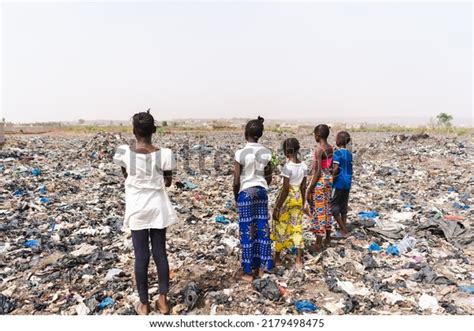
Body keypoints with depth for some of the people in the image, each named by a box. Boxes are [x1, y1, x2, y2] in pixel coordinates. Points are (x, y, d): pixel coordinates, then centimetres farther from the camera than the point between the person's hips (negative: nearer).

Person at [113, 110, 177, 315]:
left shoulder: (124, 152, -11)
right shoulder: (163, 154, -13)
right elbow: (167, 183, -2)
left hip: (137, 210, 0)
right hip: (158, 208, 0)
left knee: (141, 256, 9)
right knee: (160, 253, 12)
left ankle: (144, 304, 21)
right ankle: (163, 300, 22)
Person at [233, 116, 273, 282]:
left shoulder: (241, 153, -14)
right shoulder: (267, 152, -1)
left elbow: (237, 180, -11)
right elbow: (269, 177, 5)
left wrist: (236, 196, 5)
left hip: (246, 193, -4)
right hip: (261, 191, 4)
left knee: (247, 231, 4)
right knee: (262, 228, 13)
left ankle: (248, 271, 13)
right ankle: (262, 267, 22)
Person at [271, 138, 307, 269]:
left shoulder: (287, 167, -19)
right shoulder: (304, 166, 0)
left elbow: (285, 189, -20)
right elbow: (303, 187, 6)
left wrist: (277, 207, -14)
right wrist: (302, 203, 17)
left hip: (287, 199, -6)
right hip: (298, 198, 6)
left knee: (281, 228, 10)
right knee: (297, 228, 12)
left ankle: (277, 258, 26)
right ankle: (299, 260, 14)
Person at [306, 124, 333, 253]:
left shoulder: (319, 149, -20)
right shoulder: (330, 148, 5)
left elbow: (318, 171, -22)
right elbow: (330, 167, 12)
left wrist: (309, 188, -18)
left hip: (319, 180, -9)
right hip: (328, 179, 9)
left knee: (318, 210, 0)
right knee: (326, 208, 18)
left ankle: (318, 244, 8)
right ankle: (328, 239, 30)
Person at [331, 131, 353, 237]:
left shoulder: (337, 153, -13)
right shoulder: (349, 153, 9)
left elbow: (336, 169, -20)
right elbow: (350, 170, 12)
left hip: (339, 183, -8)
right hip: (347, 183, 8)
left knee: (333, 205, 1)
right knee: (343, 206, 13)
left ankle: (344, 230, 1)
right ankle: (344, 231, 17)